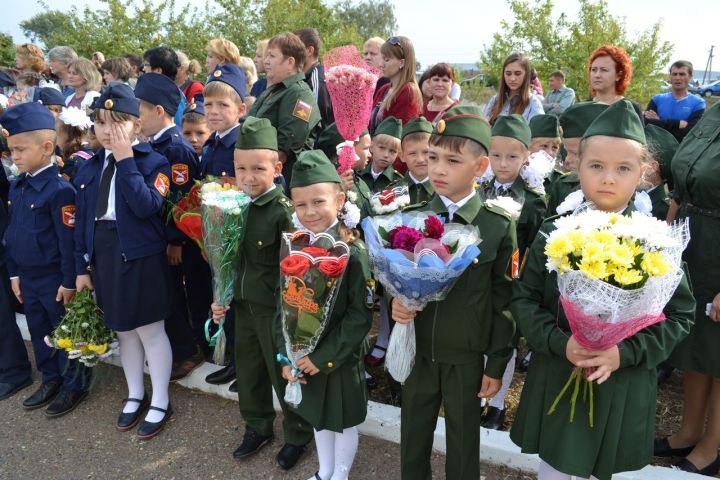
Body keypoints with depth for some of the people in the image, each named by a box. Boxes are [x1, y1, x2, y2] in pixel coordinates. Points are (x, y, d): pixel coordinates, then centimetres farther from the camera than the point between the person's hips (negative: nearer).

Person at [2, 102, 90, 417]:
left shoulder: (59, 189, -19)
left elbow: (69, 240, -18)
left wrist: (69, 281, -16)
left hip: (55, 279, -8)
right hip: (27, 277, 8)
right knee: (39, 333, 20)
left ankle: (75, 385, 24)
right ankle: (51, 381, 37)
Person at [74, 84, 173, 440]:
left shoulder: (153, 162, -8)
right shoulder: (89, 167, 7)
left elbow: (146, 206, -24)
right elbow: (82, 220, 9)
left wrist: (126, 160, -21)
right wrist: (81, 266, 8)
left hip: (141, 256, -5)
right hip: (103, 254, 6)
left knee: (150, 330, 5)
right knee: (123, 330, 18)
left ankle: (160, 402, 23)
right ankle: (135, 395, 37)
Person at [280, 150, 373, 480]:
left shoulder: (354, 253, -19)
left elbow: (361, 316, -18)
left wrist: (325, 356, -18)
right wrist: (285, 354, -5)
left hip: (340, 358, -5)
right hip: (303, 356, 5)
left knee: (342, 420, 15)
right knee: (318, 416, 23)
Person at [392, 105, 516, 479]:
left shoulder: (499, 226, -11)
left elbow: (503, 301, -7)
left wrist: (496, 365, -4)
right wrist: (396, 301, -15)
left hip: (466, 356, -2)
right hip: (417, 349, 3)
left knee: (463, 440, 17)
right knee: (413, 435, 20)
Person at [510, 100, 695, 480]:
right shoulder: (554, 233, -7)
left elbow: (680, 314, -4)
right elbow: (523, 298, -4)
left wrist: (627, 352, -17)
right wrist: (559, 342, -19)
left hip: (622, 387, 0)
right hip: (556, 377, 0)